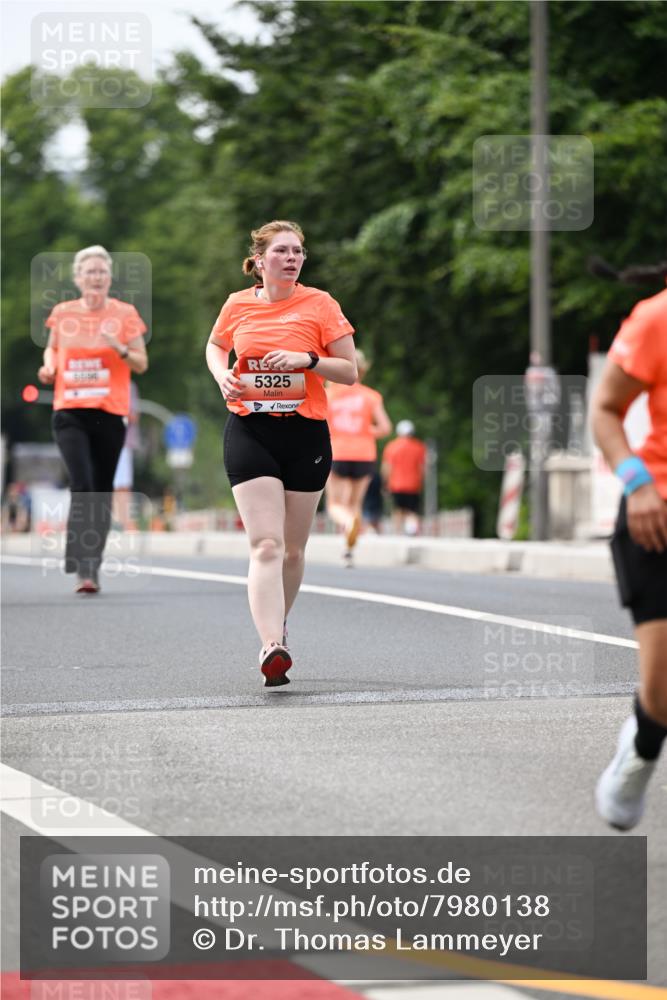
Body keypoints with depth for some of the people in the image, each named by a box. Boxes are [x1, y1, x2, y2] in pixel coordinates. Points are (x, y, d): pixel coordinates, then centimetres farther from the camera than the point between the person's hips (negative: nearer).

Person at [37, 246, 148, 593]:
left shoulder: (124, 314, 2)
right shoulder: (62, 313, 5)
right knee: (82, 486, -17)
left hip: (109, 414, 1)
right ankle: (81, 569, -19)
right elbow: (52, 347, 23)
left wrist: (120, 348, -16)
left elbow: (141, 365, 3)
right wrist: (49, 366, 2)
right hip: (69, 412, -1)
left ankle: (93, 567, 19)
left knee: (102, 493, 6)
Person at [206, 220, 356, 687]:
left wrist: (308, 360, -16)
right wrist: (223, 375, 4)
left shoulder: (319, 304, -1)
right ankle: (272, 647, -25)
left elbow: (350, 371, 0)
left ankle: (278, 624, 36)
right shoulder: (237, 305, 4)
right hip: (249, 433, -1)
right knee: (266, 544, -15)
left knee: (293, 548, 10)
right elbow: (215, 347, 25)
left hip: (306, 435, 1)